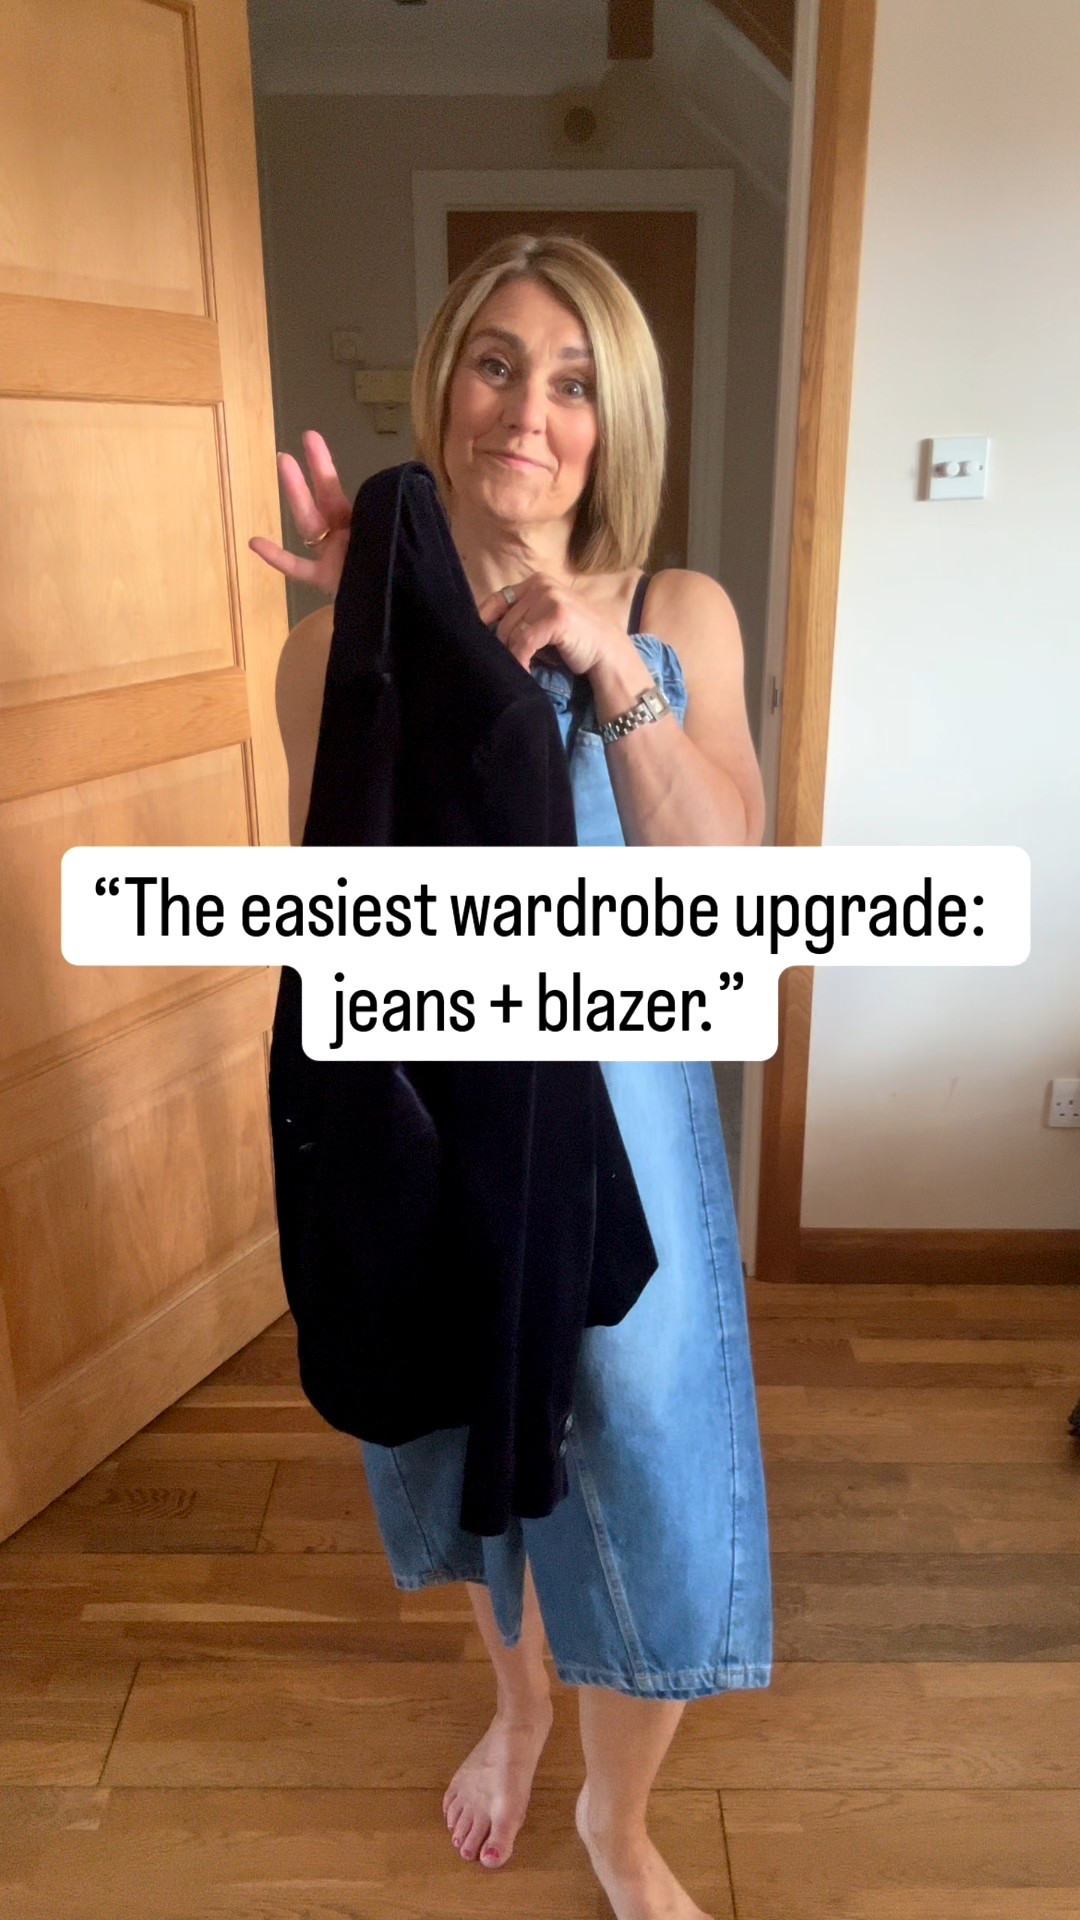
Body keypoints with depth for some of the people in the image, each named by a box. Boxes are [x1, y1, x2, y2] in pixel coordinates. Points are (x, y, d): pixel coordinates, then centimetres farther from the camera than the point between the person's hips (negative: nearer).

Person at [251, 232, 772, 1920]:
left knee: (644, 1480, 10)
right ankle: (517, 1703, 57)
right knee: (475, 1446, 22)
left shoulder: (681, 617, -4)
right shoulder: (344, 636, -5)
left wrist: (613, 680, -24)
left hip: (620, 1110, 0)